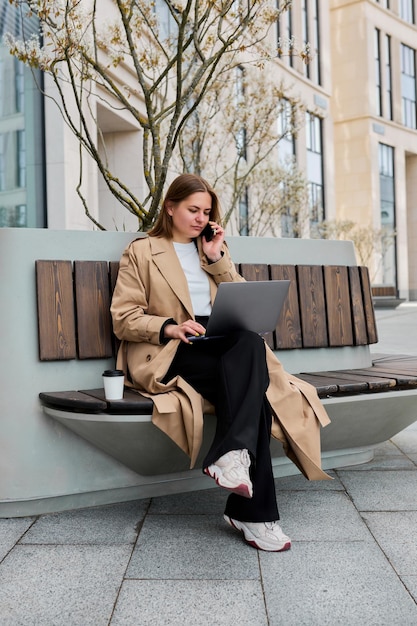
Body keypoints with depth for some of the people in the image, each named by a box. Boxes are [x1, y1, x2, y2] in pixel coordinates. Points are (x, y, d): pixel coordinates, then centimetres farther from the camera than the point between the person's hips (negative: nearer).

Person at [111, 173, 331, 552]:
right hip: (169, 352, -4)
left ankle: (231, 455, -35)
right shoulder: (141, 252, 10)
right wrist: (169, 327, -18)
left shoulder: (214, 248, 24)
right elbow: (124, 318, 0)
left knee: (250, 341, -33)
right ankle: (256, 512, -30)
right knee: (251, 390, -30)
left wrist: (217, 259, 2)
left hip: (224, 346, 4)